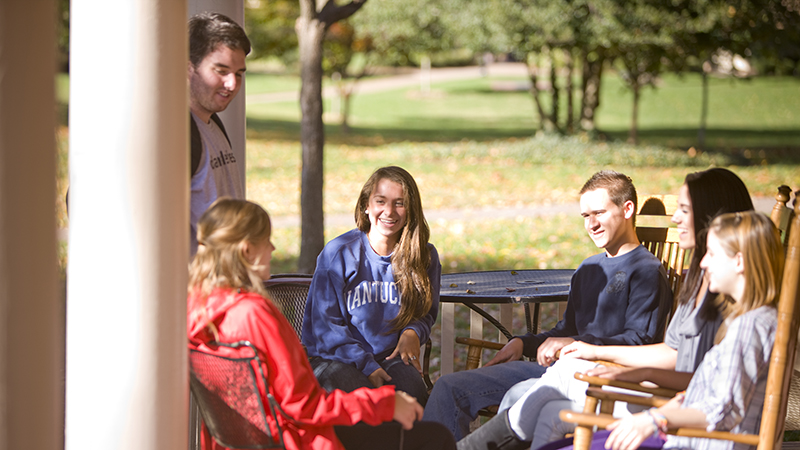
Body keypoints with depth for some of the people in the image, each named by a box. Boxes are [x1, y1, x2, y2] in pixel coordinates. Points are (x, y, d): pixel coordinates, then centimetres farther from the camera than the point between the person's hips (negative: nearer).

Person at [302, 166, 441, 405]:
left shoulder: (424, 257, 5)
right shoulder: (338, 253, -6)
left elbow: (426, 314, 20)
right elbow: (326, 325, -4)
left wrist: (413, 331, -5)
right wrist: (367, 366, -14)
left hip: (391, 357, 3)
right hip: (335, 357, -3)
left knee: (413, 390, -31)